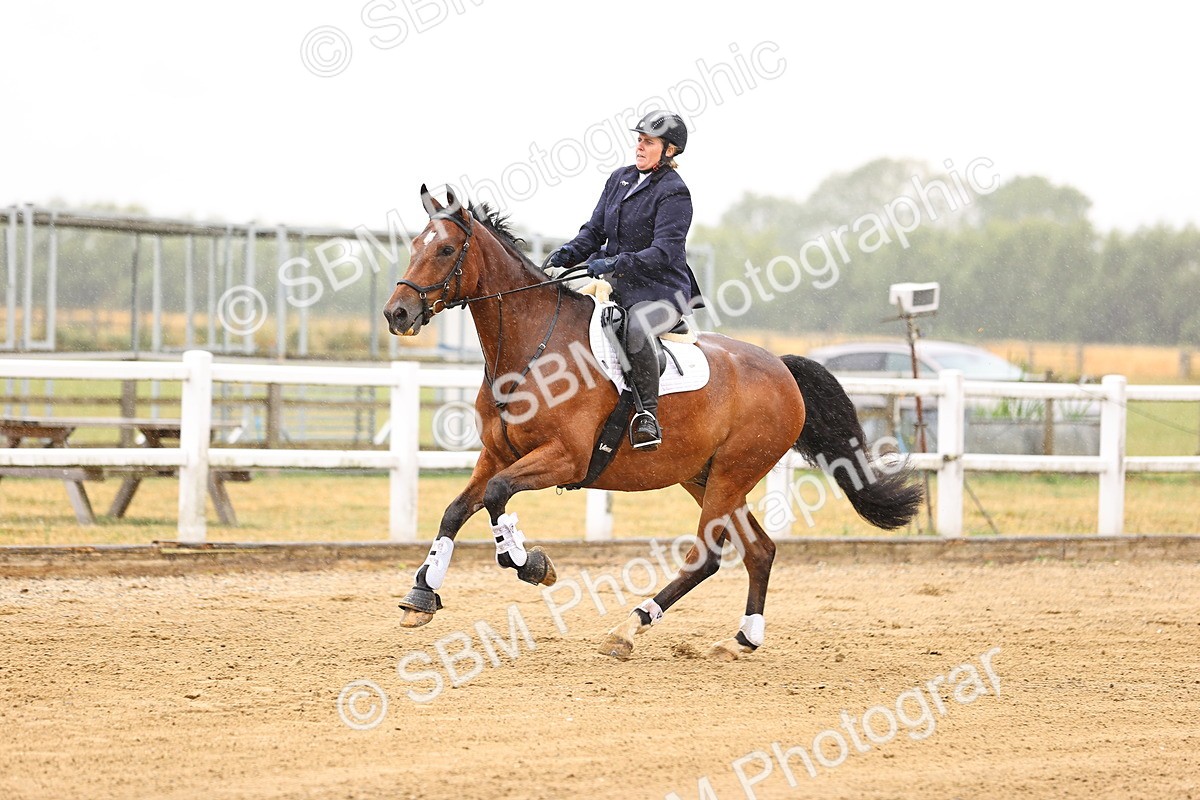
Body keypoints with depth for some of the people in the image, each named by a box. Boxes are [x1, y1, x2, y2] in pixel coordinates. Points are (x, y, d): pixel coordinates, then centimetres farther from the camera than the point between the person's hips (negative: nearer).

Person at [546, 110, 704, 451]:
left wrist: (617, 264, -34)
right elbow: (595, 230, 14)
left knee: (638, 329, -38)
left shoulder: (673, 193, -11)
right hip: (614, 282, 8)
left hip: (660, 288, -8)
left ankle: (647, 415, -26)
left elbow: (665, 251, -22)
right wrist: (570, 253, -7)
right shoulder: (620, 179, 11)